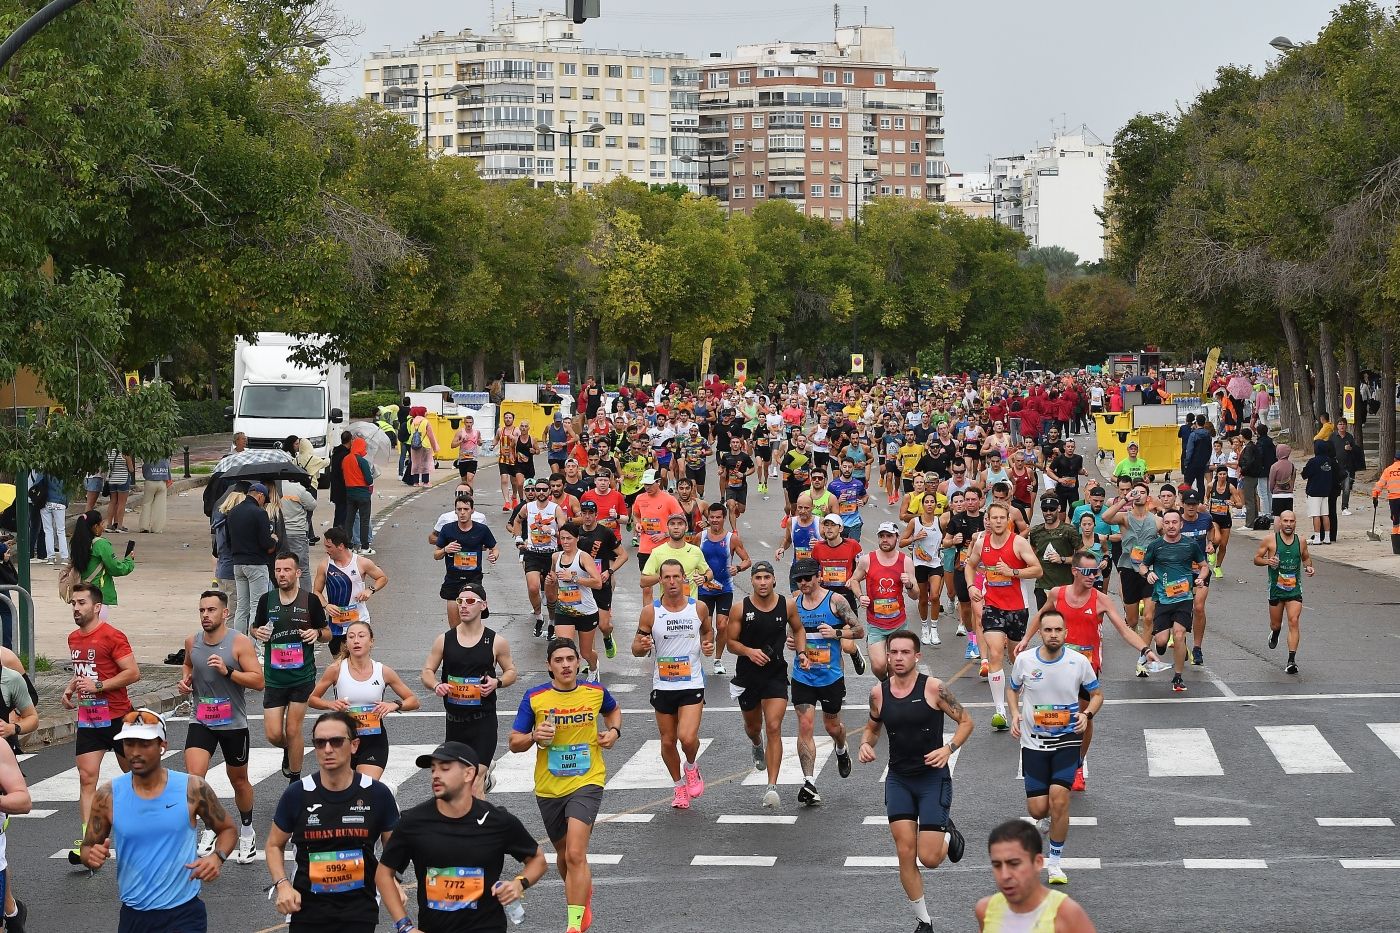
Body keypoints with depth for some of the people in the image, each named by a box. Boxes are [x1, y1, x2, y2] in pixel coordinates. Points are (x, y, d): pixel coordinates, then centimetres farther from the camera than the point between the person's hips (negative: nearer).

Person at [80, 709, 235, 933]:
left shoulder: (193, 789, -8)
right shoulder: (108, 796, -4)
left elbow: (227, 829, 7)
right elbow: (88, 848, 7)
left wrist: (217, 857, -13)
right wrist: (93, 857, -17)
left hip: (183, 914, -3)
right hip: (133, 915, 3)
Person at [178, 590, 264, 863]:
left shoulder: (240, 643, -13)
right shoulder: (192, 642, 1)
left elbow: (258, 681, -16)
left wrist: (228, 671, -27)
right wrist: (186, 679, 3)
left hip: (233, 724, -2)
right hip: (201, 722, 2)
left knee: (238, 780, 14)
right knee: (194, 776, -17)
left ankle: (247, 833, 36)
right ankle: (210, 829, 1)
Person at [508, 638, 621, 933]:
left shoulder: (596, 692, -4)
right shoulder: (534, 698, -7)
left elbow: (613, 710, 20)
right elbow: (514, 743, -3)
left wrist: (613, 731, 0)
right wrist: (535, 736, -23)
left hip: (586, 784, -2)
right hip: (548, 788, 2)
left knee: (576, 855, -18)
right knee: (564, 854, 19)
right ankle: (584, 895, 49)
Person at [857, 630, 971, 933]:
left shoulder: (933, 688, -12)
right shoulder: (878, 693, 0)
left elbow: (966, 721, -3)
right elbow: (872, 727, 17)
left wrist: (949, 748, -19)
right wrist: (866, 744, -5)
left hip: (933, 778, -3)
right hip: (898, 780, 3)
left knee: (929, 858, -6)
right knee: (905, 853, -2)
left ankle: (948, 834, 30)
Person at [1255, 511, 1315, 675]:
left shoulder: (1301, 542, 3)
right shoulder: (1270, 541, -5)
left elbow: (1306, 558, 21)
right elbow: (1256, 559, 1)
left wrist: (1309, 567, -1)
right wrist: (1267, 561, -20)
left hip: (1295, 589, 0)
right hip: (1276, 588, 0)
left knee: (1294, 622, -13)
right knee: (1275, 624, 12)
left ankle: (1292, 660, -14)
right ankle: (1275, 633, 52)